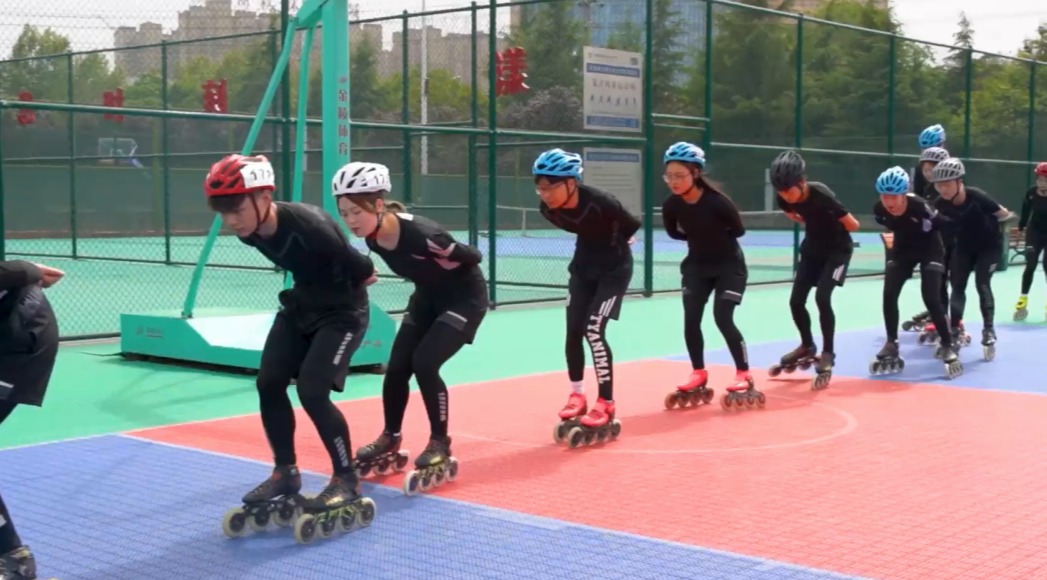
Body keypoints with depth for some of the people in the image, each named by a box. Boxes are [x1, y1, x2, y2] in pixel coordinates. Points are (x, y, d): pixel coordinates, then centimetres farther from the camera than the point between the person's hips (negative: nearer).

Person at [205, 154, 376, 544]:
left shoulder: (308, 225, -36)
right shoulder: (249, 231, -12)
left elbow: (361, 271, -23)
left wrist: (359, 278, -3)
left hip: (343, 309, -7)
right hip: (301, 303, 8)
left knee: (312, 390, -16)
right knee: (269, 383, 1)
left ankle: (347, 481, 1)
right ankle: (286, 474, 18)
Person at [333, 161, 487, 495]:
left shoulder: (419, 233, -36)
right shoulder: (372, 236, -12)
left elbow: (472, 258, -22)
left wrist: (439, 268, -11)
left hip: (465, 297, -7)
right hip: (428, 297, 7)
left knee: (424, 363, -19)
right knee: (396, 368, 1)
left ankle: (440, 448, -4)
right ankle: (390, 444, 22)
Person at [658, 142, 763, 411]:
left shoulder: (717, 202, -27)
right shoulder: (671, 205, -14)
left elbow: (738, 230, -12)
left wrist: (714, 237, -4)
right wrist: (698, 237, -1)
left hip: (729, 265, -5)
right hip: (697, 265, 5)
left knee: (723, 318, -12)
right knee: (690, 319, -1)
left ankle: (744, 376, 3)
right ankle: (699, 376, 16)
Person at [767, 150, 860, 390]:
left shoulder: (821, 195, -32)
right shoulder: (784, 198, -15)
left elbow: (853, 225, -24)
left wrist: (831, 229, -5)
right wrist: (814, 225, 3)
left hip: (838, 248, -6)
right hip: (812, 247, 6)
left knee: (822, 297, -19)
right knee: (796, 300, 1)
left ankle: (828, 354, -3)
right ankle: (807, 347, 26)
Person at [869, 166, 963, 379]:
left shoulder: (919, 206, -35)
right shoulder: (879, 210, -20)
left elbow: (944, 225, -23)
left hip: (930, 248, -4)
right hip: (903, 249, 5)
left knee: (931, 298, -15)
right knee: (889, 294, -7)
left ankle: (947, 346, -2)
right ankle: (891, 347, 5)